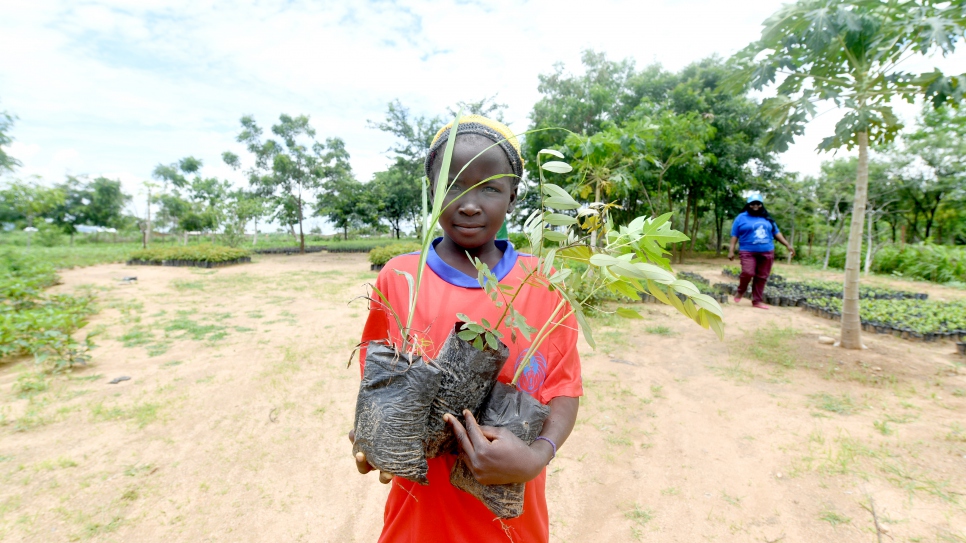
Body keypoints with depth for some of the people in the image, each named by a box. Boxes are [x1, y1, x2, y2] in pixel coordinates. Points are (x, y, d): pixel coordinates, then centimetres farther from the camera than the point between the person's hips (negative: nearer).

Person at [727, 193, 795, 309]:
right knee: (747, 273, -21)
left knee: (762, 277, 3)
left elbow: (776, 233, 21)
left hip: (767, 252, 4)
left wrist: (788, 245, 14)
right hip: (748, 252, -4)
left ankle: (757, 300, 10)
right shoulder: (741, 218, 2)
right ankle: (740, 291, 7)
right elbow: (734, 235, -1)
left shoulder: (767, 218, 15)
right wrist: (731, 251, -9)